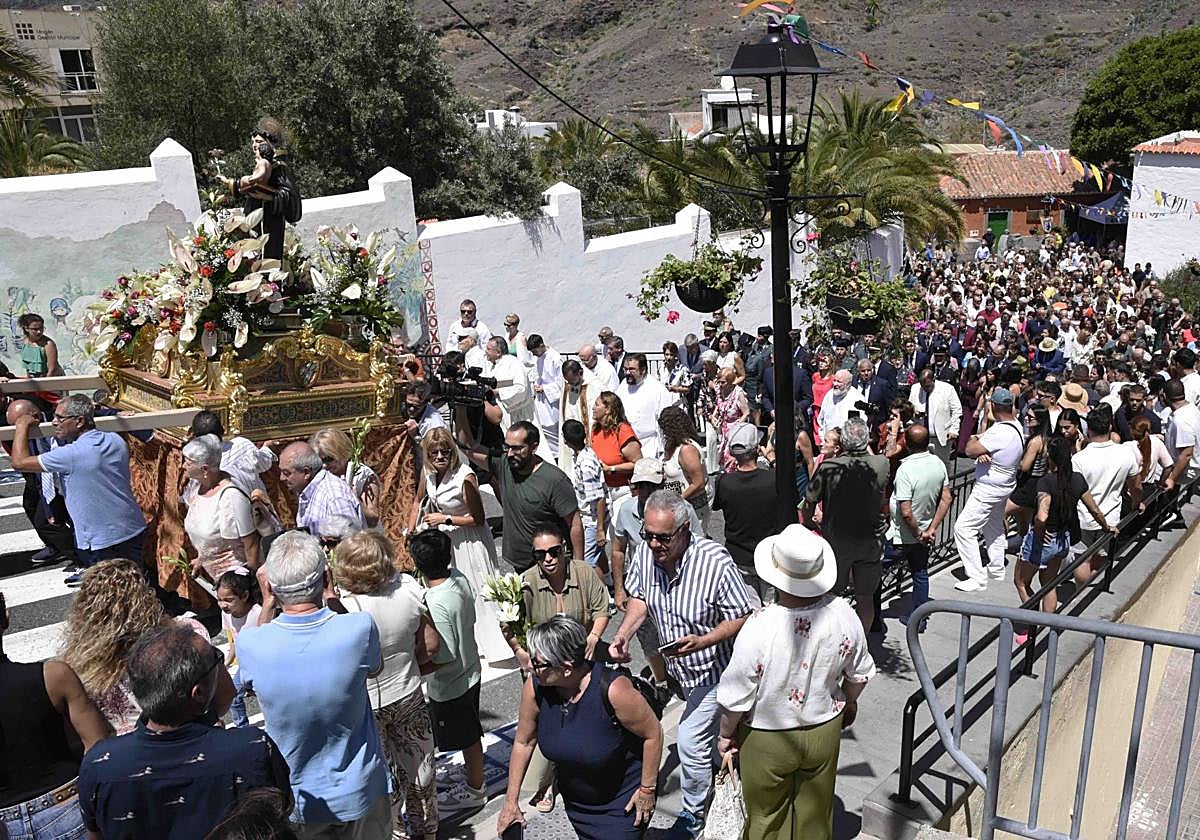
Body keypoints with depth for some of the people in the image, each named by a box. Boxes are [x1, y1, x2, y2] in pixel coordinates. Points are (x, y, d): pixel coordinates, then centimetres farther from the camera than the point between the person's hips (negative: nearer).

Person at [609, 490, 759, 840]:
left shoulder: (715, 562, -33)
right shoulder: (645, 553, -16)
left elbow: (742, 617, -22)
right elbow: (640, 598, 2)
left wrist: (703, 642, -36)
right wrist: (622, 635, -14)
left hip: (713, 669, -5)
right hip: (681, 668, 6)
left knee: (691, 741, -2)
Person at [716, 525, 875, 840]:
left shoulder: (759, 626, -32)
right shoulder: (843, 614, -20)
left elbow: (736, 696, -21)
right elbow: (859, 674, -1)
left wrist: (726, 734, -2)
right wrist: (849, 702, 19)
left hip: (767, 739, -3)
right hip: (824, 731, 4)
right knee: (815, 812, 26)